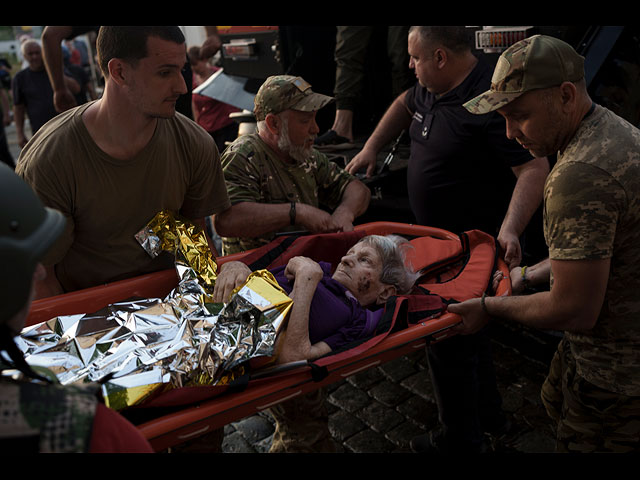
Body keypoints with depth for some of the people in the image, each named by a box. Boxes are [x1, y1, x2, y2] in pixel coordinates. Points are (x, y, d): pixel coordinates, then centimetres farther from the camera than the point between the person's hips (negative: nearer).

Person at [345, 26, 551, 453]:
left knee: (449, 342, 3)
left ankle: (462, 439, 27)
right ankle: (488, 415, 47)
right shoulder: (431, 88, 3)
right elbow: (406, 104, 25)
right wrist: (371, 148, 19)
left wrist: (510, 229, -42)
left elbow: (535, 167, -30)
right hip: (441, 238, 10)